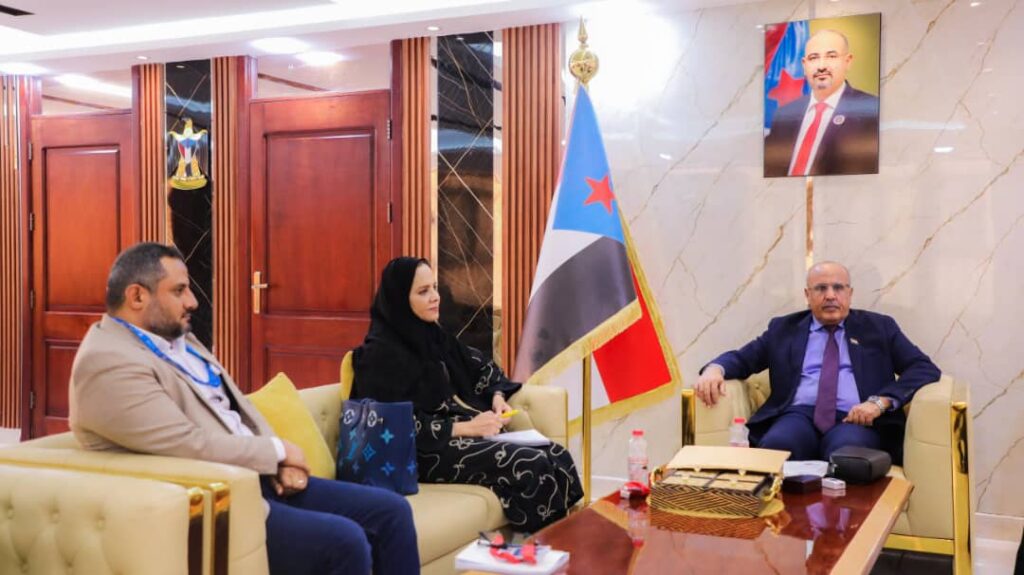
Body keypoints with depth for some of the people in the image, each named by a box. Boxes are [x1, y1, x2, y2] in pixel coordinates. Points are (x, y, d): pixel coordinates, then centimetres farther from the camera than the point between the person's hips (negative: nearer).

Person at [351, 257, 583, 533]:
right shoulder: (380, 352, -13)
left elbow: (476, 364, 22)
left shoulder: (431, 334, 12)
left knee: (558, 457, -10)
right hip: (426, 451, -8)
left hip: (465, 432, 8)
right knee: (533, 466, -25)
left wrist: (497, 395, 2)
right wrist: (466, 428, -19)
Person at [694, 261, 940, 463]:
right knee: (776, 446, -35)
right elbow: (741, 358, 18)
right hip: (800, 416, 1)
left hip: (854, 419, -1)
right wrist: (714, 369, -8)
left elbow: (925, 368, 10)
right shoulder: (784, 328, 22)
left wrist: (880, 401, -8)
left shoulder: (879, 327, 18)